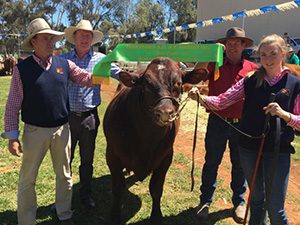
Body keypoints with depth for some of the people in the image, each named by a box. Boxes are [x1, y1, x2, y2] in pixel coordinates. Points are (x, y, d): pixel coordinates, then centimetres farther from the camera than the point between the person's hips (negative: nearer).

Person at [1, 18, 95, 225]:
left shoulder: (65, 64, 1)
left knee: (64, 175, 16)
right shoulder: (22, 68, -7)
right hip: (35, 131, -3)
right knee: (28, 179, 10)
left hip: (62, 129, 3)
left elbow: (87, 79, 3)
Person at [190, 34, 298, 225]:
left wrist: (284, 114, -23)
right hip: (249, 148, 2)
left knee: (275, 208, 5)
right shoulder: (250, 81, 1)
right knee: (256, 198, 20)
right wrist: (200, 98, -21)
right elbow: (221, 102, -3)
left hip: (278, 151, -2)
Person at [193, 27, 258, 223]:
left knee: (239, 165, 14)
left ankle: (239, 202, 34)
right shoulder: (215, 65, 2)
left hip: (242, 124, 1)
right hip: (217, 122, 0)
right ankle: (205, 201, 28)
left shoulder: (252, 69, 2)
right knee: (211, 162, 10)